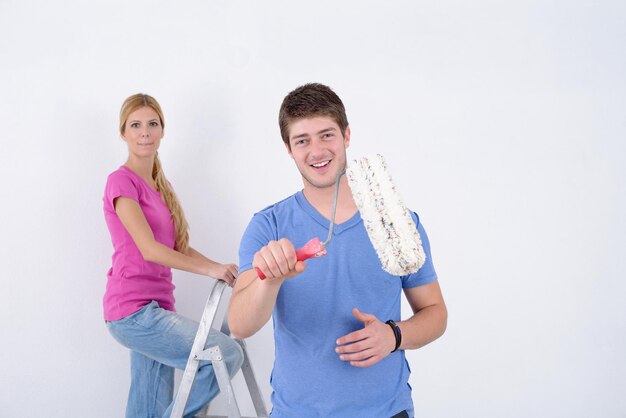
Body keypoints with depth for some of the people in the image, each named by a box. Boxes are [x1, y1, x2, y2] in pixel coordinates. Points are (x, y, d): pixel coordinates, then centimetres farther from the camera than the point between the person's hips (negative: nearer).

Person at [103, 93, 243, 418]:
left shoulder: (159, 185, 16)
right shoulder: (121, 181, -8)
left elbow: (179, 248, 14)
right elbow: (149, 249, -18)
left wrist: (224, 269, 0)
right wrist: (211, 269, -17)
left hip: (155, 308, 8)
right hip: (133, 311, -8)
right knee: (227, 354, -13)